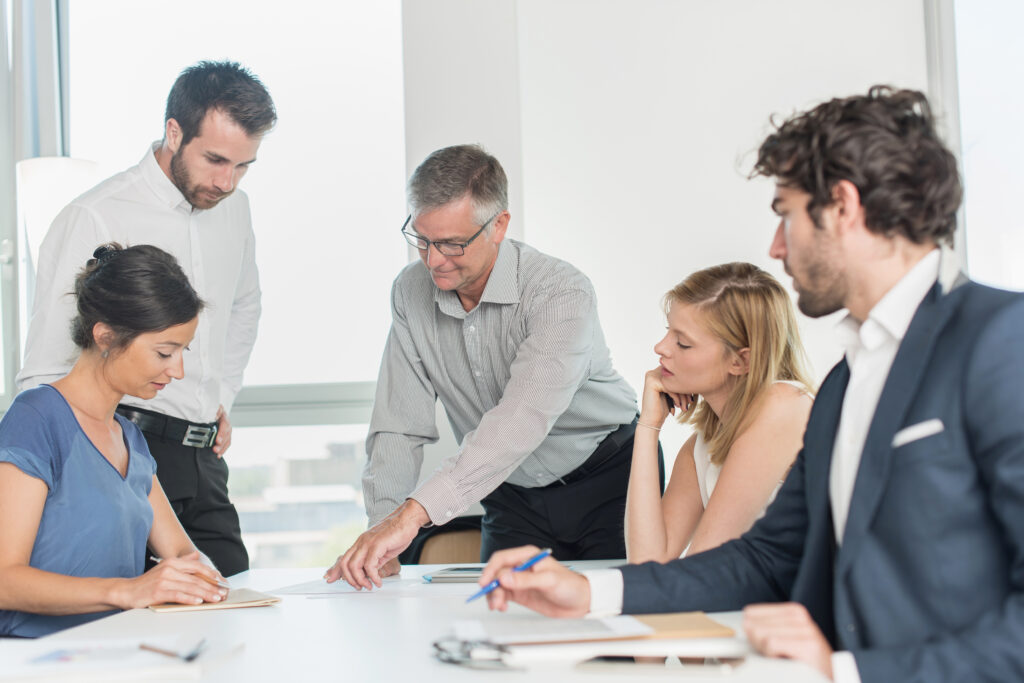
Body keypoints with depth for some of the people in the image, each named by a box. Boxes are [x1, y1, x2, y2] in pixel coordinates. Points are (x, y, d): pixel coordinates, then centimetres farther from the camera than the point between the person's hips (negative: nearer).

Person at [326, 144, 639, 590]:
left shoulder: (561, 293, -27)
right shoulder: (411, 291, -9)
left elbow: (522, 420, -41)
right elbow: (400, 424, -9)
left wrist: (414, 512, -50)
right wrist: (380, 535, -24)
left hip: (605, 484, -4)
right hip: (512, 498, 4)